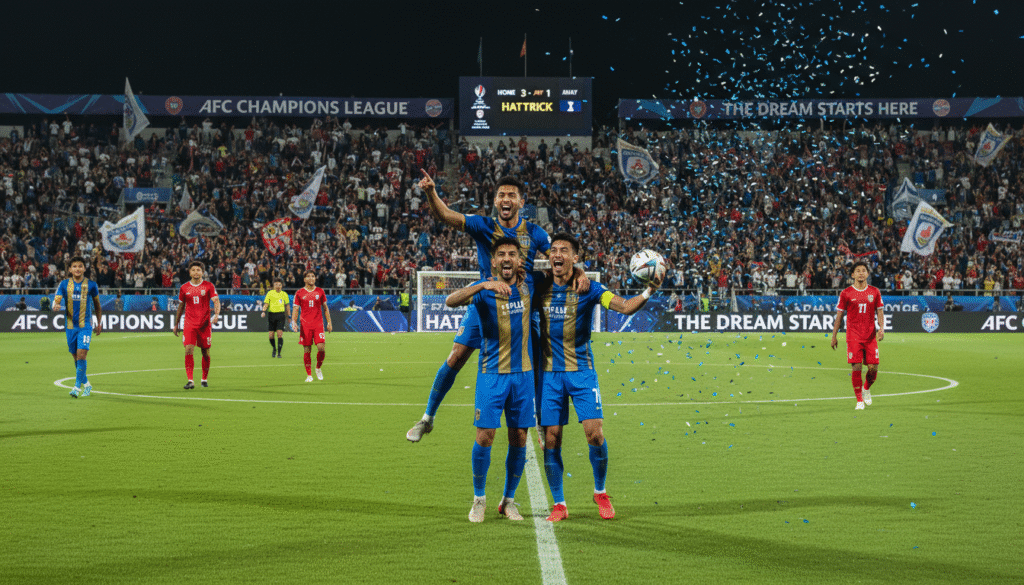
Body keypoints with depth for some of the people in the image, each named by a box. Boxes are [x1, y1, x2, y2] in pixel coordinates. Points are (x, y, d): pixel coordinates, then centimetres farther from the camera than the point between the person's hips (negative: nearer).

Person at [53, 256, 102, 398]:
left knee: (81, 354, -16)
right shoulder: (64, 284, 1)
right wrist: (56, 306, -30)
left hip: (85, 325, -3)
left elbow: (97, 305, 11)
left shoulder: (91, 285, -1)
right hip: (70, 326, 3)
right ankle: (86, 384, 27)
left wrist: (99, 323, 14)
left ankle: (77, 387, -13)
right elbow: (56, 300, -6)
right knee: (75, 356, 10)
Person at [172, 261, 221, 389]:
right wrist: (176, 324, 19)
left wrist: (216, 314, -25)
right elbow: (181, 306, 17)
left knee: (206, 352, 5)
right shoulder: (184, 288, 6)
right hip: (189, 324, 0)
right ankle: (190, 381, -17)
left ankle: (204, 379, 24)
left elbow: (216, 301, -5)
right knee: (188, 350, -14)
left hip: (205, 324, 0)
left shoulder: (208, 286, 1)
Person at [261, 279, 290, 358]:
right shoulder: (270, 293, 4)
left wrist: (288, 316, 18)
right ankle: (274, 348, 28)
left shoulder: (284, 294, 8)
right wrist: (263, 311, -16)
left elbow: (286, 306, 17)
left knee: (280, 334, -12)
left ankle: (279, 353, -6)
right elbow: (266, 303, 1)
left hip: (281, 315, 0)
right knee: (270, 335, 0)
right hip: (271, 315, 0)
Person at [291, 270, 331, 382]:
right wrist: (294, 321, -10)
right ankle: (309, 375, 8)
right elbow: (295, 309, 5)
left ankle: (318, 368, 12)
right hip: (305, 325, 0)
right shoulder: (299, 293, 5)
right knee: (307, 350, -1)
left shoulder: (320, 291, 9)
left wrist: (329, 322, 10)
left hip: (318, 324, 0)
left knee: (321, 347, -13)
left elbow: (325, 308, 15)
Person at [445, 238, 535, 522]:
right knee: (485, 436, -7)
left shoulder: (529, 285, 4)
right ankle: (479, 499, 10)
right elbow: (450, 301, -27)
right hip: (491, 373, -3)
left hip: (523, 372, 3)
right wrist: (484, 285, -39)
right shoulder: (484, 289, -8)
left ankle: (509, 500, 17)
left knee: (519, 439, 3)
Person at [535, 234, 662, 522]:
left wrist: (648, 292, -31)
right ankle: (559, 505, 11)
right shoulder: (540, 288, 3)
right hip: (548, 373, 2)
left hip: (581, 370, -2)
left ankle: (600, 492, 12)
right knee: (551, 439, -1)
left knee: (595, 433, -11)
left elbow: (624, 306, -14)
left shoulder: (588, 288, -4)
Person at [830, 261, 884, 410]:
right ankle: (859, 400, 3)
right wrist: (834, 336, 5)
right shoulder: (846, 293, 1)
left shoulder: (875, 292, 7)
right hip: (853, 337, -2)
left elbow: (880, 312, 10)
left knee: (873, 368, -2)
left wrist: (881, 329, -7)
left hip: (871, 336, 2)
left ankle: (866, 389, 30)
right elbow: (839, 315, 6)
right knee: (856, 368, -7)